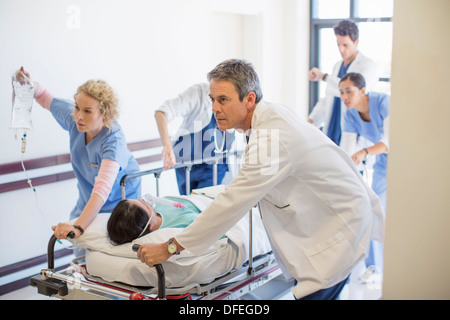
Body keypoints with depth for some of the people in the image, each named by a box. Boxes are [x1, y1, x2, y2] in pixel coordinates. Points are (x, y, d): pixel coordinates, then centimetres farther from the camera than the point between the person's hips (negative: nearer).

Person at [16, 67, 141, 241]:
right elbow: (44, 97, 3)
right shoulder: (73, 118, -19)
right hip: (88, 200, 5)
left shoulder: (113, 140, -37)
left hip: (118, 202, -5)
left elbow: (102, 189, -51)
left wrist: (78, 227, -63)